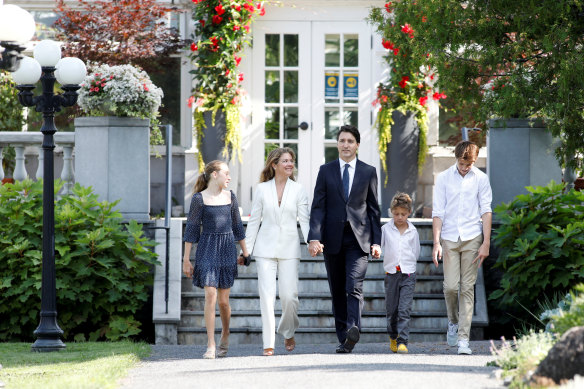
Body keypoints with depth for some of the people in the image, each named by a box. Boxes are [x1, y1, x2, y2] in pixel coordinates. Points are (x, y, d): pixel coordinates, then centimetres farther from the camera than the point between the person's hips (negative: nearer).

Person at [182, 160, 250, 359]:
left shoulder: (230, 197, 9)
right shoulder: (199, 199, -3)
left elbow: (237, 225, 17)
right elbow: (191, 228, -1)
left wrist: (245, 252, 18)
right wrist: (186, 258, -2)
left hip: (227, 249, 3)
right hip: (207, 249, -3)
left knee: (223, 299, 3)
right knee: (210, 295, -12)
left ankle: (225, 335, 28)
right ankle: (211, 345, -9)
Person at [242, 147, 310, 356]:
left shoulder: (298, 190, 5)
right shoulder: (262, 189, 5)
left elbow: (304, 219, 1)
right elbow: (254, 220, 8)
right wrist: (246, 249, 5)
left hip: (289, 248, 0)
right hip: (266, 247, 0)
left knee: (289, 295, -3)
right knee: (267, 294, -7)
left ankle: (288, 333, 24)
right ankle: (268, 343, -5)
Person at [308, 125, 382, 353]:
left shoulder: (368, 172, 8)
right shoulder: (326, 171, 8)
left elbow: (373, 208, 9)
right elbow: (318, 207, 2)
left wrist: (376, 241, 3)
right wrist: (314, 237, -10)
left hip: (358, 239, -2)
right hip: (333, 239, 2)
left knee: (354, 286, -18)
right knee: (337, 291, 6)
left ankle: (353, 328, -33)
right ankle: (343, 339, 11)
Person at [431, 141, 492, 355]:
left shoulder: (481, 179, 4)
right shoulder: (443, 178, 5)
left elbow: (486, 211, 4)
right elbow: (438, 213, 4)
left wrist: (486, 243, -4)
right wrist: (436, 243, -3)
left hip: (472, 238, 0)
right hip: (449, 238, 0)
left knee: (467, 287, -3)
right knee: (451, 286, -8)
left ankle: (463, 338, -4)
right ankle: (453, 322, 21)